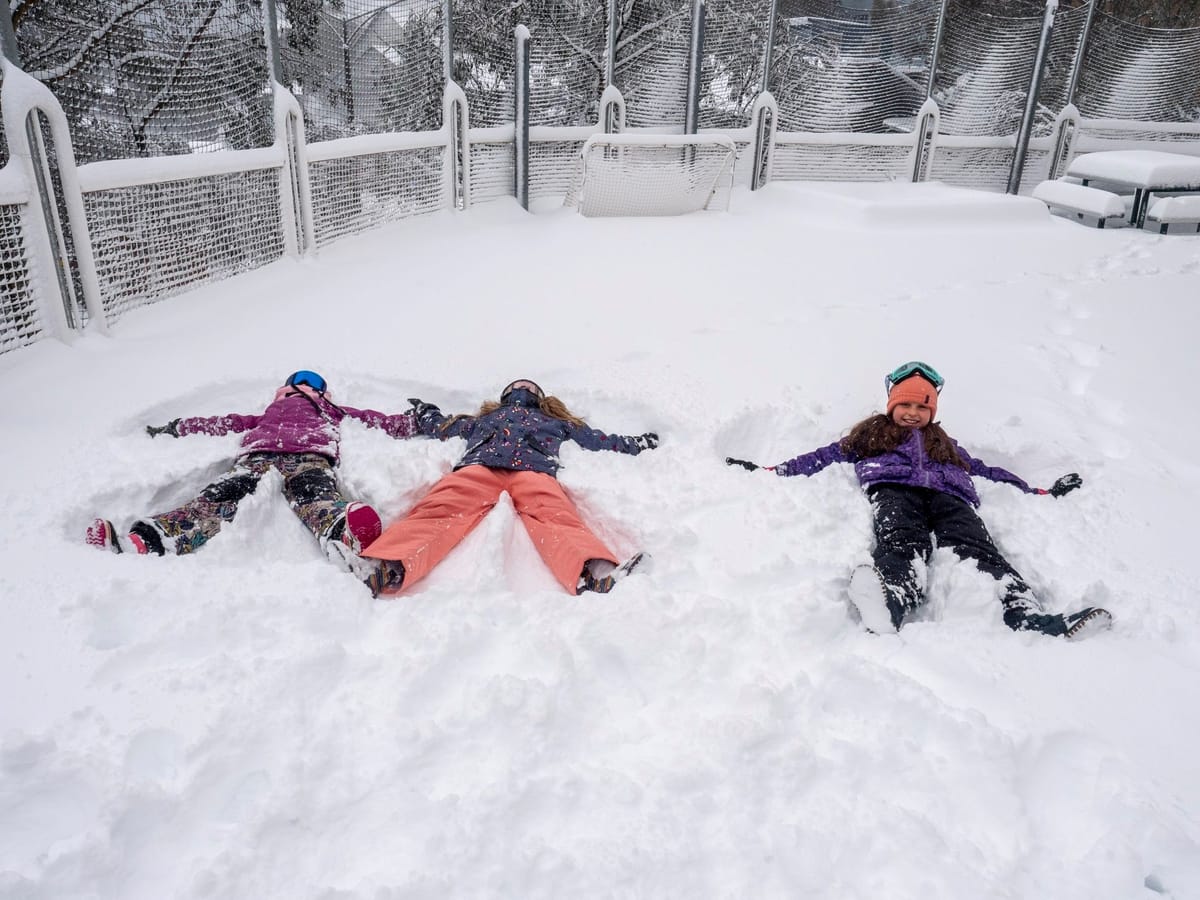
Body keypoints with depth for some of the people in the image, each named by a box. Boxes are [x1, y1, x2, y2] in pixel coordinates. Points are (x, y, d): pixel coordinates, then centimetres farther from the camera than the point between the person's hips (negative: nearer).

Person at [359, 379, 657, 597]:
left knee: (555, 517, -36)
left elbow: (597, 439, 45)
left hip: (533, 470, -1)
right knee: (440, 510, -33)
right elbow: (442, 428, 50)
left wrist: (634, 444, 44)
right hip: (478, 466, 1)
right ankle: (387, 570, -60)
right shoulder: (485, 418, 44)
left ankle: (595, 574, -67)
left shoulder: (556, 421, 43)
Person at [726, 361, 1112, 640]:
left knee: (979, 550, -28)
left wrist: (1040, 492, 30)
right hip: (894, 489, -3)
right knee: (904, 543, -38)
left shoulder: (944, 443, 40)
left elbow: (984, 471, 37)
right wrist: (769, 471, 15)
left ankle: (1028, 617, -54)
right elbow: (825, 456, 25)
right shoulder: (871, 433, 33)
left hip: (946, 496, 3)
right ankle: (888, 607, -70)